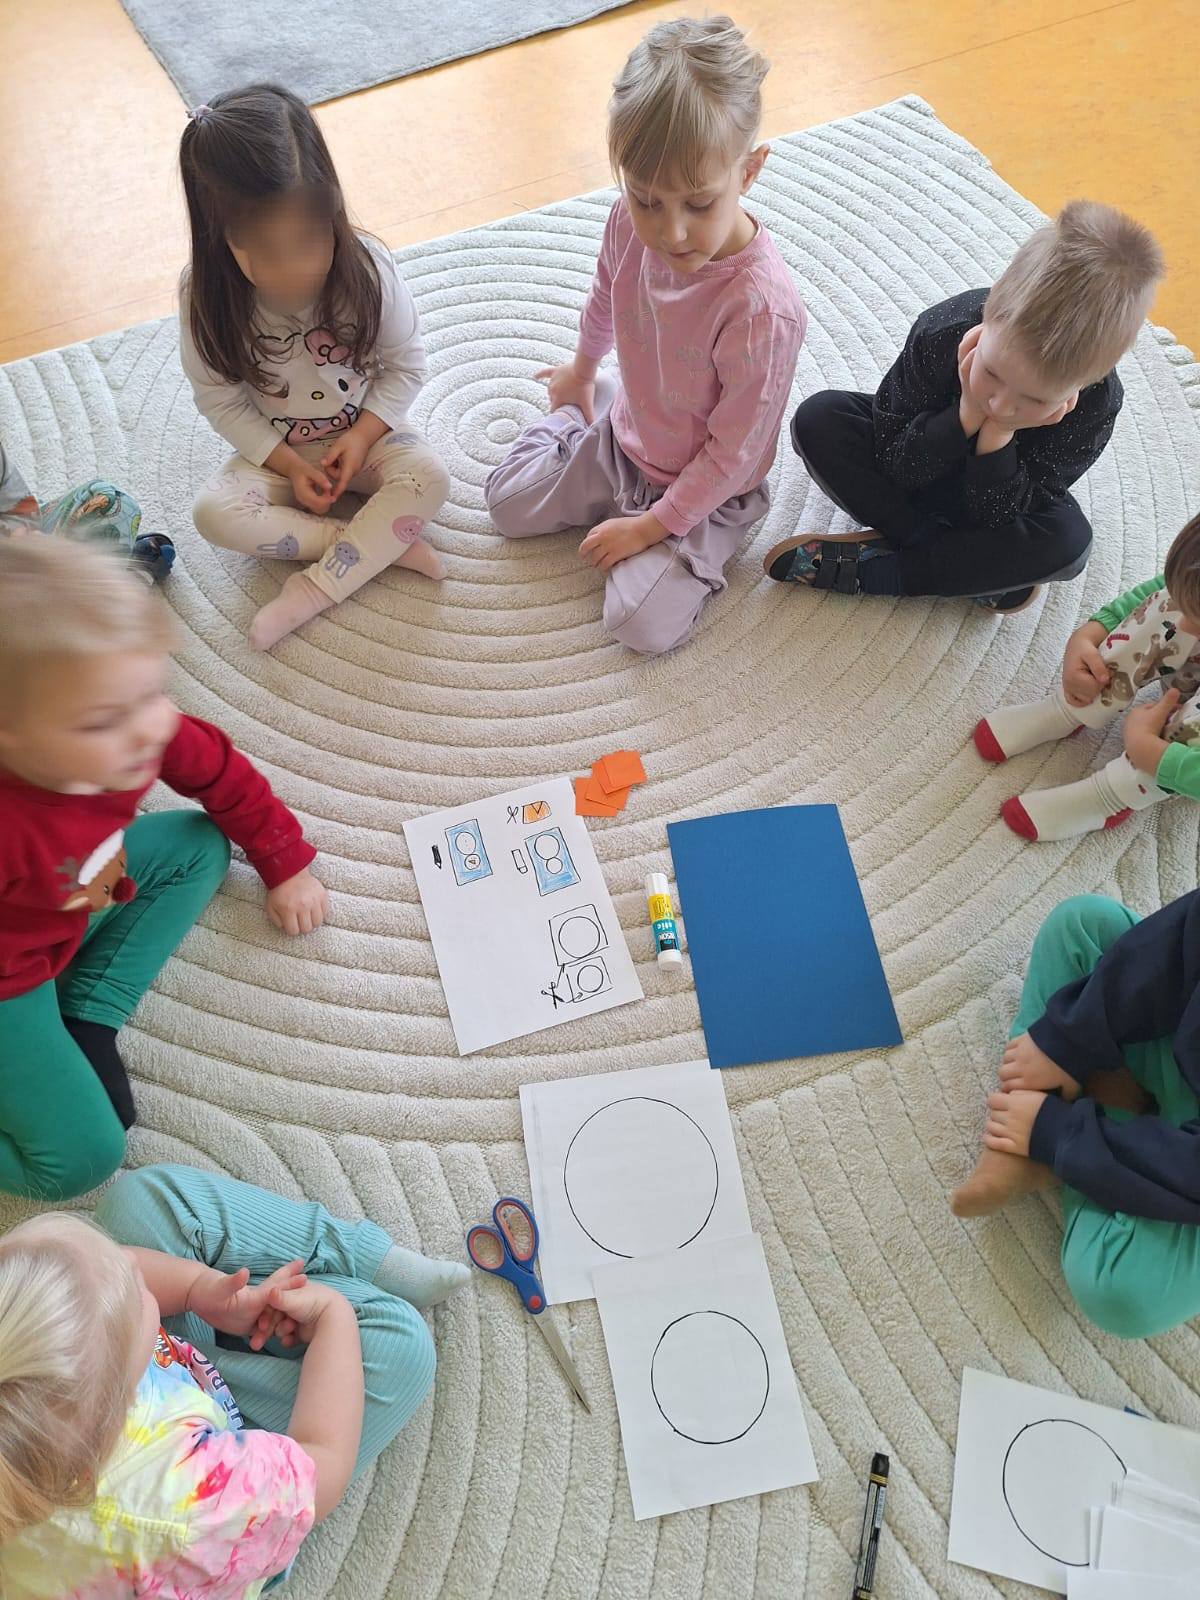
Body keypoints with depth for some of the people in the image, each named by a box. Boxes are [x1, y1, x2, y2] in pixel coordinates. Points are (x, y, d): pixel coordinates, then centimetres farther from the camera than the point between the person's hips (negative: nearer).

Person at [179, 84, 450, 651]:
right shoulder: (206, 297, -20)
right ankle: (382, 544, -24)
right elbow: (220, 399, -9)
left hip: (366, 433, 0)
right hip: (276, 451, 1)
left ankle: (313, 589, -24)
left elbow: (406, 365, -8)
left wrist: (362, 436, -19)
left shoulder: (366, 269, -20)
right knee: (215, 512, -25)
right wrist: (289, 465, -17)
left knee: (429, 477, -29)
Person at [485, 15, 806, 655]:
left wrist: (651, 525, -19)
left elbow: (732, 453, -26)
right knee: (506, 503, 12)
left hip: (704, 488, -5)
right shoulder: (631, 223, -19)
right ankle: (578, 409, 36)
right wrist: (583, 369, 26)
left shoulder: (763, 310, -37)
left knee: (643, 624, -20)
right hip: (623, 438, 5)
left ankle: (684, 550, 11)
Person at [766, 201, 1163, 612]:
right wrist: (965, 417, -40)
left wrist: (998, 435, -42)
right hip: (914, 473, 1)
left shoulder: (1096, 404, -30)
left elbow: (996, 515, -26)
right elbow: (893, 465, -25)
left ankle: (865, 570, -25)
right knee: (818, 418, -25)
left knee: (1067, 543, -33)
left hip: (1000, 489, 0)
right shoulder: (942, 334, -32)